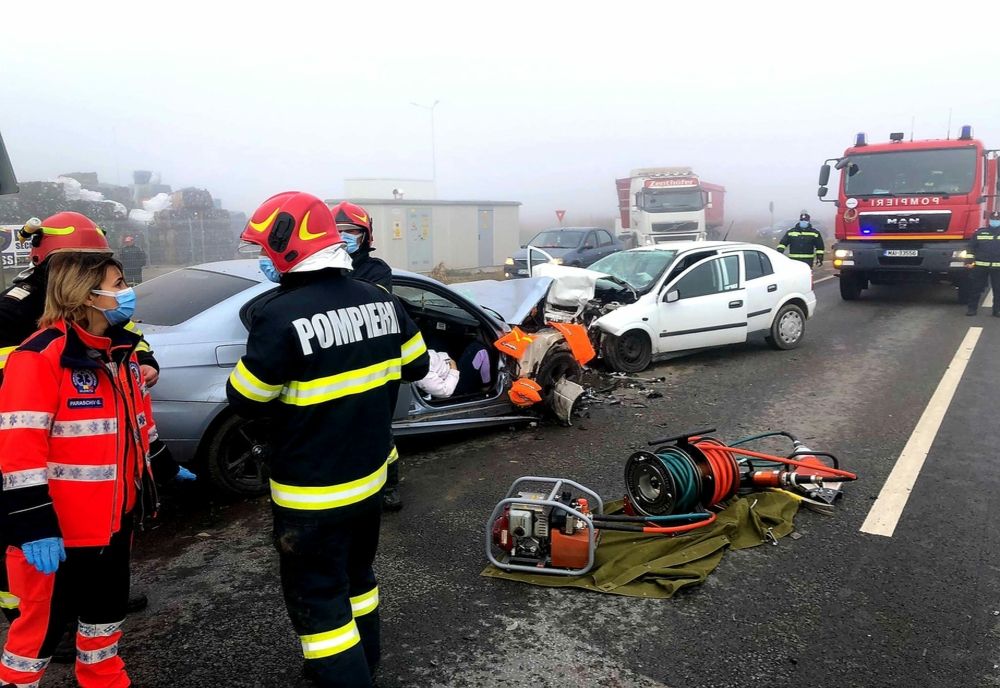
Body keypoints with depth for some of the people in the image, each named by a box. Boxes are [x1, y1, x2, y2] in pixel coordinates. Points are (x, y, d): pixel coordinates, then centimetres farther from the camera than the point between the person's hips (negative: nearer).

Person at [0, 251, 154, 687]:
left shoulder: (121, 350, 7)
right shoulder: (39, 356, -20)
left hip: (116, 514, 8)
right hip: (61, 525, -8)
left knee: (107, 604, 23)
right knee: (45, 617, 9)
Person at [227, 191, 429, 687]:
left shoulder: (281, 314, -23)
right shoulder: (381, 300, -4)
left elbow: (245, 401, -16)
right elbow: (415, 366, 8)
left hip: (312, 492, -7)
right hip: (370, 475, 7)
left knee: (317, 598, 10)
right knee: (355, 574, 26)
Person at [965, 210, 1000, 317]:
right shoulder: (979, 232, 5)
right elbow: (971, 247, 7)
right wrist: (970, 260, 0)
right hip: (980, 266, -1)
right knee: (975, 288, 3)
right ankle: (972, 308, 12)